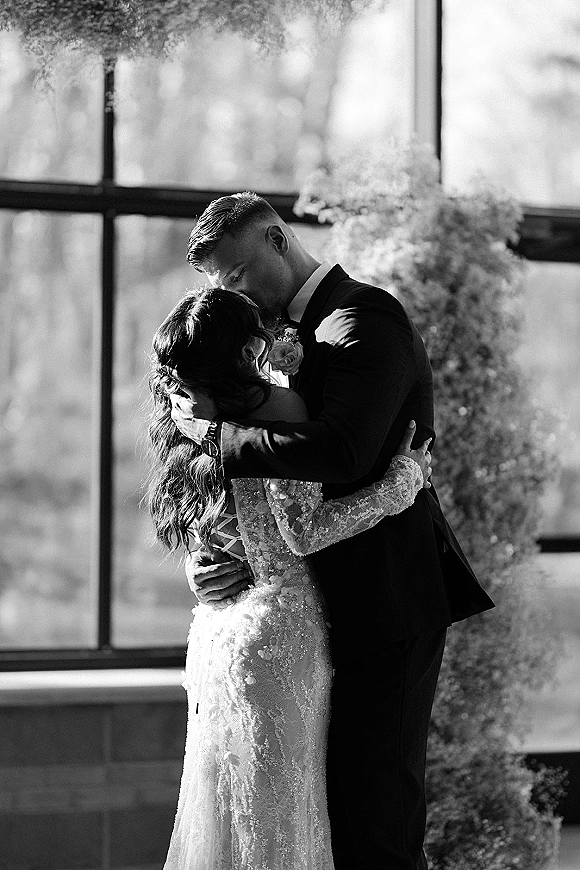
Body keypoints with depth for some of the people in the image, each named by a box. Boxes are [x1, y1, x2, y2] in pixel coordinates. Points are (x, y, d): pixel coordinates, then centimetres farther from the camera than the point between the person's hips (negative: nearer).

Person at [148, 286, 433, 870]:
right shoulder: (277, 404, -12)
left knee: (226, 807, 13)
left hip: (215, 626, 7)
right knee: (277, 811, -2)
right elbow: (303, 531, -19)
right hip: (278, 624, -7)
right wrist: (403, 478, -11)